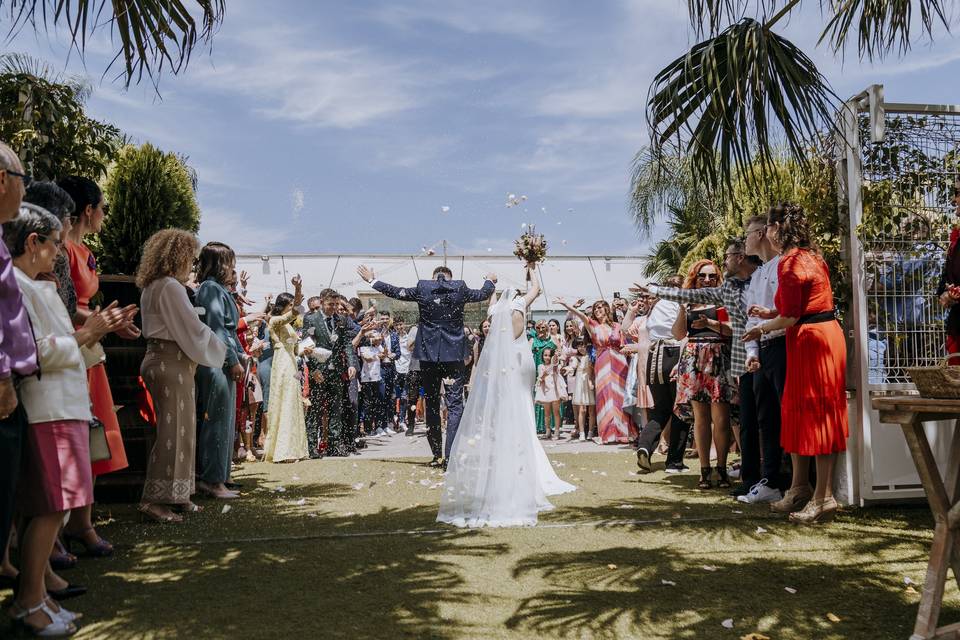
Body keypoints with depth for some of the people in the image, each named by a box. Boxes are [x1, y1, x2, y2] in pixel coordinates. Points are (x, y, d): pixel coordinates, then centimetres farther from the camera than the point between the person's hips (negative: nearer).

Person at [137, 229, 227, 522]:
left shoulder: (151, 287, 17)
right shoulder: (170, 286, -15)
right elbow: (193, 329, -14)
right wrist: (220, 348, -2)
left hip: (160, 359, 10)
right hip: (172, 364, -10)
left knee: (181, 430, 13)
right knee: (172, 431, -6)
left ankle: (175, 495, 20)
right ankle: (154, 500, -2)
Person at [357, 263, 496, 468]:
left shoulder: (422, 288, -1)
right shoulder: (460, 288, 1)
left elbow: (396, 292, 11)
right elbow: (483, 294, 18)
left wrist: (372, 280, 27)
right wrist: (491, 281, 40)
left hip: (428, 354, 1)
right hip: (454, 354, -1)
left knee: (432, 405, 10)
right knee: (455, 405, 0)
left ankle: (437, 455, 14)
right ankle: (450, 455, -9)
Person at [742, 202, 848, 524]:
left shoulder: (789, 263, -15)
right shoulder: (810, 255, 14)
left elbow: (790, 317, -14)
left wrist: (763, 327, 2)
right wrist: (771, 314, 19)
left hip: (812, 340, -10)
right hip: (821, 332, 10)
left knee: (816, 413, -5)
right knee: (797, 410, 14)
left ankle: (823, 497, 1)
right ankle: (799, 487, 22)